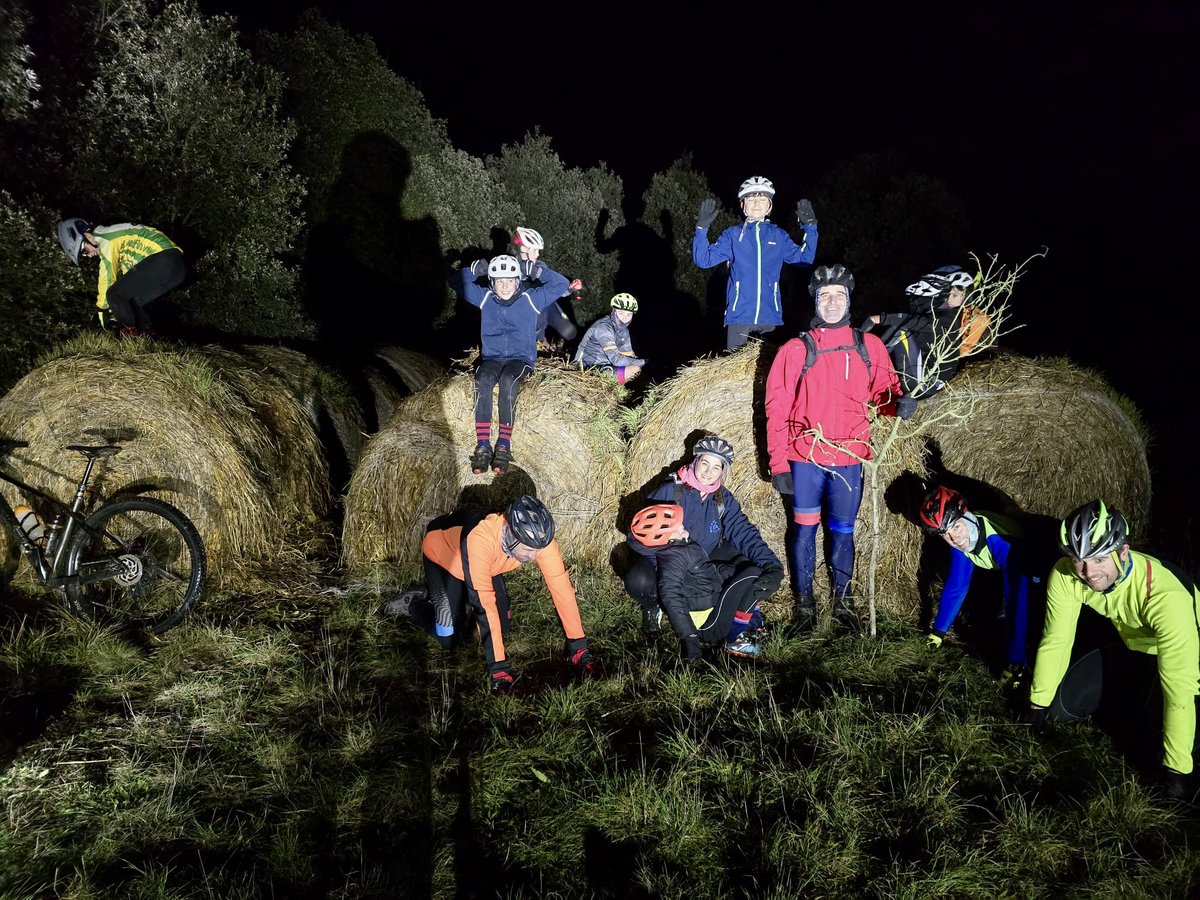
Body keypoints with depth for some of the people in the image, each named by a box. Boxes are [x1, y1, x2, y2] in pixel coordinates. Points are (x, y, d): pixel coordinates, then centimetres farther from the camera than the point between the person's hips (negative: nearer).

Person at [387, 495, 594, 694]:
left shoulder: (539, 536, -33)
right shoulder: (480, 539, -46)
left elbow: (561, 586, -29)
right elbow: (484, 602, -44)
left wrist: (578, 646, -28)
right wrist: (499, 667, -42)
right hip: (442, 554, -5)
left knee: (501, 629, 0)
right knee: (450, 639, -8)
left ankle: (462, 597, 24)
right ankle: (413, 603, 18)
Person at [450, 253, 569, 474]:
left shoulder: (531, 298, 5)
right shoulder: (485, 298, 10)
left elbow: (561, 285, 4)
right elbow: (457, 283, 15)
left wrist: (538, 270, -5)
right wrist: (473, 270, -1)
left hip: (521, 359, -1)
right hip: (491, 358, 2)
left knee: (508, 381, -37)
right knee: (483, 381, -34)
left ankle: (504, 446, -35)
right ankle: (482, 446, -36)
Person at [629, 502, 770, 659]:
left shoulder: (683, 548, 10)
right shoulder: (673, 557, -21)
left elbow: (709, 571, 24)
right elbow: (670, 597, -33)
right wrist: (688, 638, -39)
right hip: (709, 627, -10)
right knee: (752, 574, -14)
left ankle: (751, 622, 2)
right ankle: (736, 640, -15)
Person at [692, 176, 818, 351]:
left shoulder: (779, 236, 11)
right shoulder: (732, 234, 4)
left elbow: (804, 257, 13)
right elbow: (703, 259, -3)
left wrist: (810, 227, 4)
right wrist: (702, 228, -14)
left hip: (770, 316, 2)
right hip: (739, 315, -2)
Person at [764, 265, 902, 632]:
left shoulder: (869, 346, 6)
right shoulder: (796, 349, 0)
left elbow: (884, 389, 13)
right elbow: (777, 408, -2)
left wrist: (898, 402, -12)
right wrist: (778, 463, -6)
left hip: (849, 459, 2)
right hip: (805, 458, -1)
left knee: (843, 530, 11)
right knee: (805, 529, 7)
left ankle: (842, 599, 26)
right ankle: (804, 602, 20)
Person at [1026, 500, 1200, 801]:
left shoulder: (1166, 596, -42)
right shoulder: (1066, 574, -27)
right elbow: (1056, 640, -14)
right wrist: (1038, 705, -5)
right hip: (1133, 647, 5)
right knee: (1062, 706, -3)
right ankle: (1134, 694, 23)